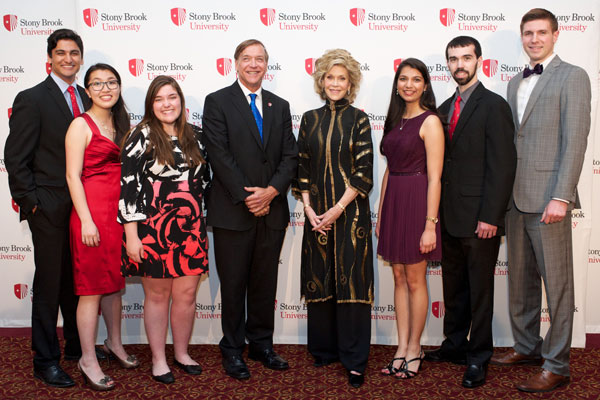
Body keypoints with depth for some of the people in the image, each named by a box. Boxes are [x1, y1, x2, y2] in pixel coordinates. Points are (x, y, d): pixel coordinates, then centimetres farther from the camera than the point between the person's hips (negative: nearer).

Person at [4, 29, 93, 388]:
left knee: (77, 281, 15)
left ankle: (76, 345, 31)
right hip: (50, 209, -5)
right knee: (50, 285, 3)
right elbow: (15, 158, -7)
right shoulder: (31, 99, -5)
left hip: (83, 207, 6)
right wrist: (31, 203, -10)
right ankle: (46, 360, 16)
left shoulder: (86, 100, 12)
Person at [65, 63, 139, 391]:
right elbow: (73, 175, -11)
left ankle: (114, 344, 32)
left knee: (114, 281, 16)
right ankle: (88, 361, 9)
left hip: (119, 210, 7)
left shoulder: (121, 124, 14)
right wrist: (86, 220, -18)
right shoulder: (81, 125, -6)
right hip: (92, 212, -7)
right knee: (92, 286, -1)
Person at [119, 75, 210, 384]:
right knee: (157, 295, 8)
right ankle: (158, 359, 23)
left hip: (190, 229, 4)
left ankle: (182, 353, 28)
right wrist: (131, 236, -13)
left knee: (187, 294, 9)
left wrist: (202, 221, 12)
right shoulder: (142, 136, -6)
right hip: (152, 229, -4)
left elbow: (205, 177, 16)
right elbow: (128, 186, -9)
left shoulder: (195, 135, 8)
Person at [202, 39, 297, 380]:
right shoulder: (217, 102, 0)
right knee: (234, 284, 5)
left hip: (272, 210, 4)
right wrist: (247, 197, -13)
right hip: (233, 211, -4)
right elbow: (220, 154, -9)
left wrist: (271, 191, -10)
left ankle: (262, 344, 26)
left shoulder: (280, 106, 13)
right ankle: (233, 350, 19)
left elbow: (290, 156, 6)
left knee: (266, 282, 12)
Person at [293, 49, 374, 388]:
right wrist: (309, 210, -3)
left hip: (350, 213, -3)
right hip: (317, 215, 3)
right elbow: (302, 168, 8)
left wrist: (337, 210, -12)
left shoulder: (358, 120, 0)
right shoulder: (310, 119, 9)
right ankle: (324, 349, 24)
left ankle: (355, 360, 8)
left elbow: (363, 173, -6)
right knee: (319, 281, 9)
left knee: (351, 281, -2)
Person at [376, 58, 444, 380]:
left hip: (417, 202, -7)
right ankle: (402, 348, 20)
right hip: (393, 202, 7)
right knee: (399, 278, 11)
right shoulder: (396, 120, 12)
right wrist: (381, 214, 12)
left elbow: (434, 178, -14)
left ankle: (414, 348, 18)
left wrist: (430, 224, -18)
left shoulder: (430, 121, -9)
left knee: (415, 280, 3)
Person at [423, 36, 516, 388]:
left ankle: (479, 356, 17)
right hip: (450, 216, 7)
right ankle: (455, 344, 31)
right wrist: (438, 211, 8)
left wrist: (490, 216, -18)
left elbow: (503, 165, -13)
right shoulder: (446, 108, 14)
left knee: (480, 289, 4)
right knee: (454, 286, 17)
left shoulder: (494, 106, -8)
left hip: (479, 218, -7)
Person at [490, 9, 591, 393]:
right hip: (515, 198, 7)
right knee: (521, 279, 15)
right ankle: (527, 347, 30)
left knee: (557, 284, 0)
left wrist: (560, 197, -20)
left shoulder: (572, 77, -4)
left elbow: (575, 141, -13)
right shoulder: (516, 83, 18)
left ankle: (556, 366, 10)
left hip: (547, 198, -7)